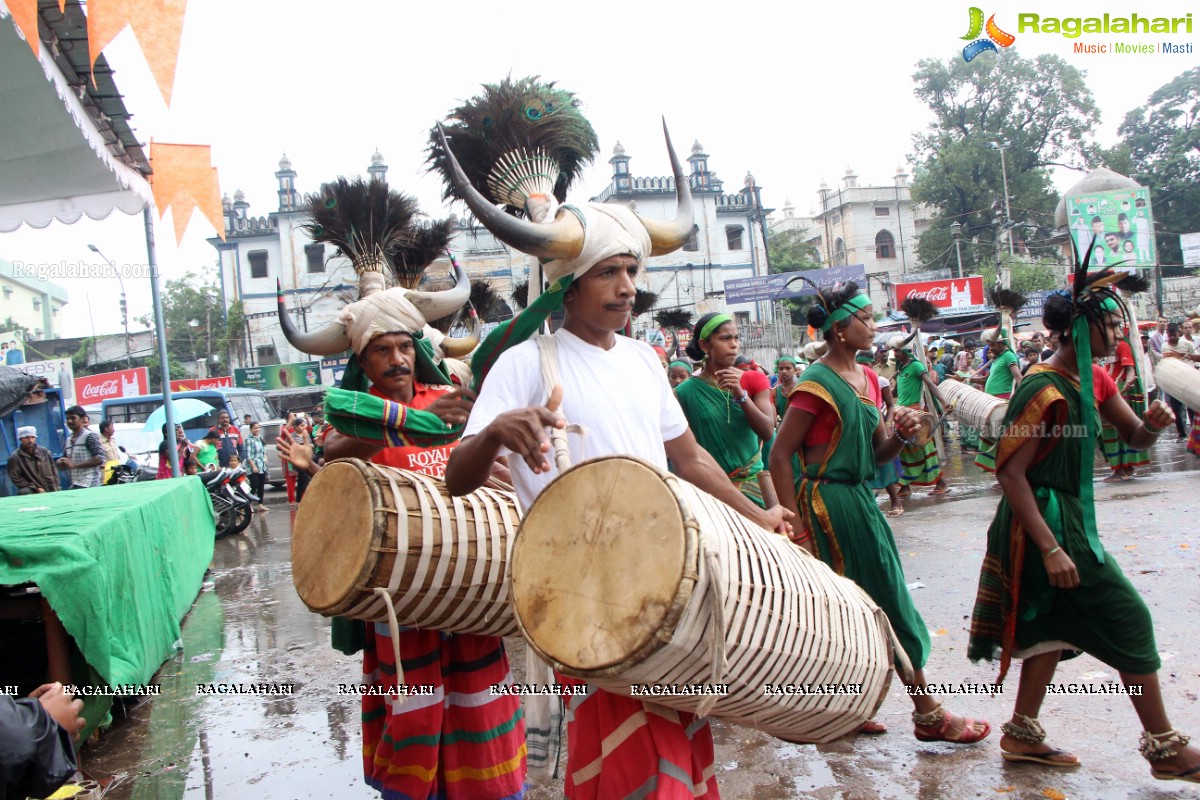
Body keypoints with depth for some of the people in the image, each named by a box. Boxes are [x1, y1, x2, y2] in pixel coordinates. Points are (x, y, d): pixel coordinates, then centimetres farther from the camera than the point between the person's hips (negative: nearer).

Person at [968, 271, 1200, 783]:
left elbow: (1134, 438, 15)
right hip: (1047, 521, -10)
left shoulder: (1092, 379, 7)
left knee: (1056, 621, 15)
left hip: (1068, 516, 10)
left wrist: (1152, 424, -10)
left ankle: (1023, 734, 26)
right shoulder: (1045, 390, -21)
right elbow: (1010, 472, -24)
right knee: (1129, 619, -2)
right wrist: (1050, 549, -26)